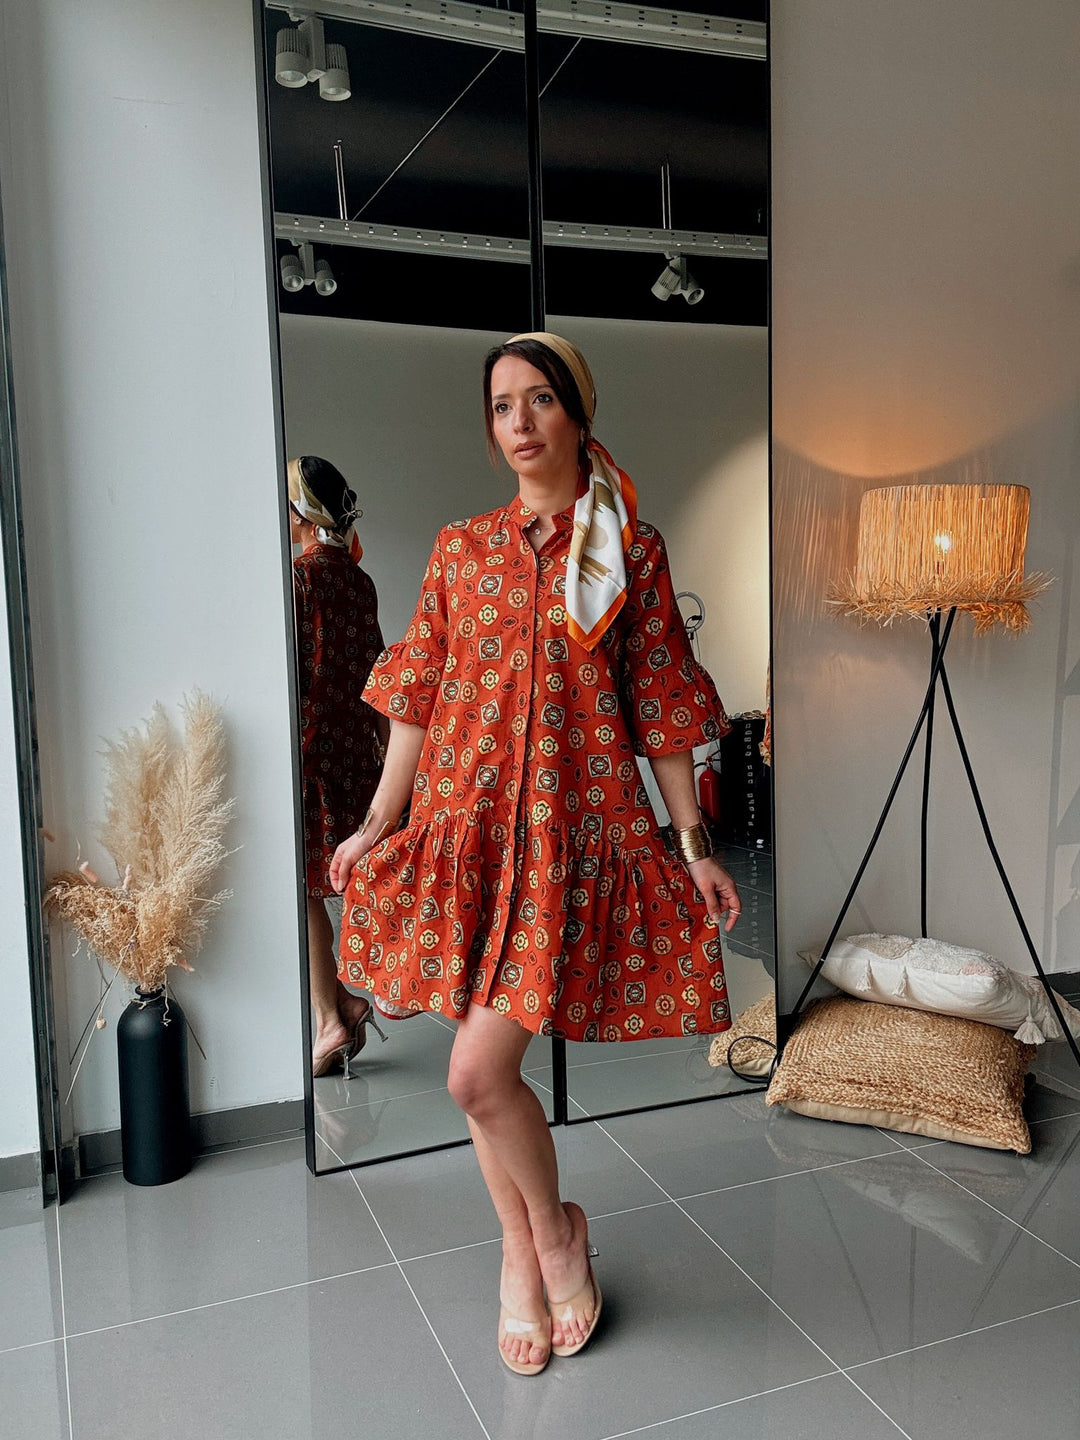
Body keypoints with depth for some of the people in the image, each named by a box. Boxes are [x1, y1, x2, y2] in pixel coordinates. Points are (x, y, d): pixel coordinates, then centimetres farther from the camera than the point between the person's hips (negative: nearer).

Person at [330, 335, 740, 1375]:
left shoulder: (631, 549, 2)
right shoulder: (459, 549, 8)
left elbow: (658, 707, 3)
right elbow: (419, 699, 10)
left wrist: (692, 842, 2)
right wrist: (375, 826, 9)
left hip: (576, 828, -3)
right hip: (467, 821, 4)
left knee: (480, 1072, -9)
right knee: (488, 1068, 10)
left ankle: (555, 1227, 20)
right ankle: (523, 1254, 34)